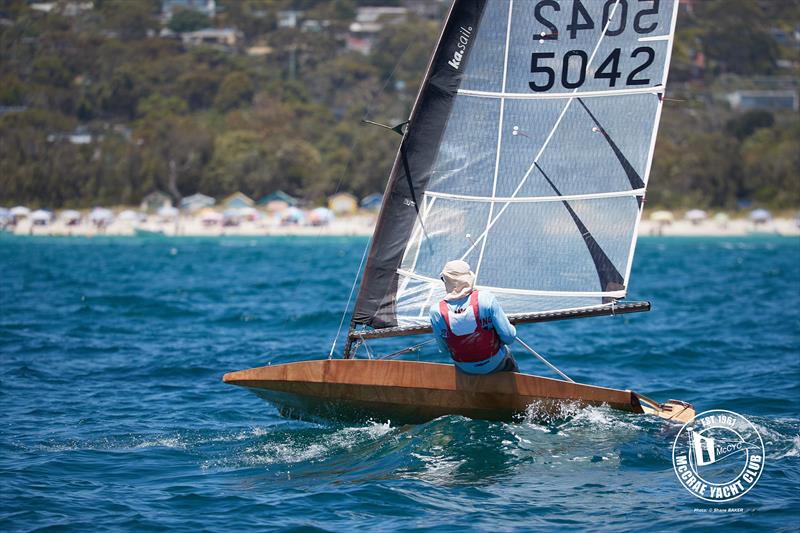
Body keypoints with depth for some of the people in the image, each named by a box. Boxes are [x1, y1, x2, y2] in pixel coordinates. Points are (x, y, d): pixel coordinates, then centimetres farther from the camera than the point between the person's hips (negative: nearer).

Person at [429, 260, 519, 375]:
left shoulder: (436, 312, -22)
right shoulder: (486, 299, -27)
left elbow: (444, 348, -8)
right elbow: (509, 337, -23)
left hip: (464, 369, 2)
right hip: (495, 365, -2)